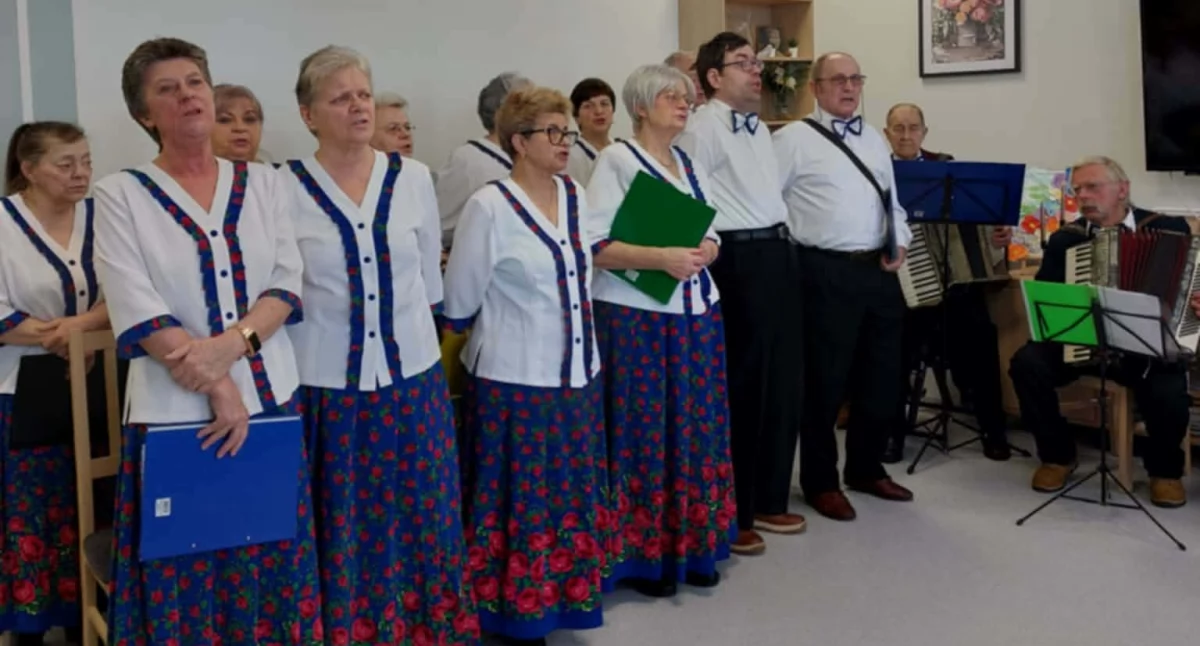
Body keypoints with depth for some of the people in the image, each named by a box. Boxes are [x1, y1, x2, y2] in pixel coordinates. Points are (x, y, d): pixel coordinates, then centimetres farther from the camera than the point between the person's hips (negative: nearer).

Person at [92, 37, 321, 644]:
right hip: (176, 412, -3)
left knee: (270, 566, 10)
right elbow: (140, 314, -10)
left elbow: (287, 284, 0)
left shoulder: (262, 182, 7)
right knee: (183, 578, 6)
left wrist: (231, 344, -17)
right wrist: (219, 388, -16)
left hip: (270, 402, 3)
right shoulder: (120, 194, -2)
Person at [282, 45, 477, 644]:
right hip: (327, 382, -2)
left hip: (412, 374, 3)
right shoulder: (286, 188, -6)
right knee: (343, 525, 8)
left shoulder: (413, 177, 2)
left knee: (420, 515, 12)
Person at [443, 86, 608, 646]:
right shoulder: (489, 207, -14)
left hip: (577, 372, 6)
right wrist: (505, 328, 7)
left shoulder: (576, 196, 5)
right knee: (522, 500, 5)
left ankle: (564, 596, 30)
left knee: (570, 494, 15)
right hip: (515, 379, -6)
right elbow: (459, 303, -8)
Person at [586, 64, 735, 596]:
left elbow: (712, 235, 17)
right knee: (644, 431, -1)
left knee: (695, 428, 9)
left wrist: (704, 251, -6)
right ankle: (643, 553, 10)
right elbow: (595, 246, -15)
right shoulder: (617, 160, -6)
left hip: (697, 312, 7)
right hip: (637, 316, -6)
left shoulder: (692, 166, 15)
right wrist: (662, 258, -24)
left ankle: (693, 546, 20)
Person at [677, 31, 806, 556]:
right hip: (740, 260, -9)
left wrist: (784, 241, 20)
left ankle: (768, 501, 27)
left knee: (785, 382, 13)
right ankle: (729, 515, 11)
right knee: (741, 388, -2)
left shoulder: (760, 128, 19)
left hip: (779, 253, 10)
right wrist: (708, 255, -17)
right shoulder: (702, 128, -11)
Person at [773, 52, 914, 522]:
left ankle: (866, 469, 31)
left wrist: (900, 242, 5)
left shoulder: (875, 140, 18)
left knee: (881, 375, 14)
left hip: (879, 270, 7)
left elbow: (893, 202, 22)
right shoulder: (793, 139, -4)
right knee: (825, 380, 1)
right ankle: (821, 482, 15)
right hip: (826, 272, -7)